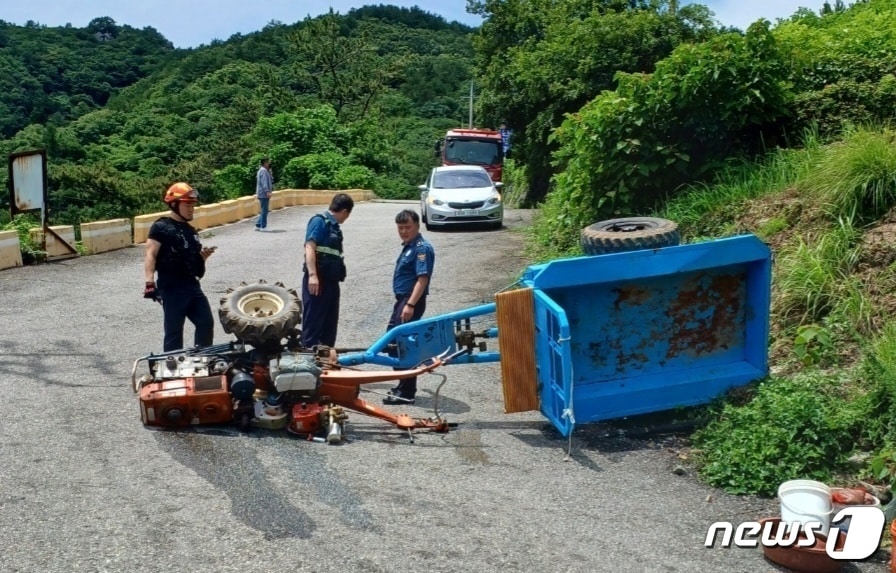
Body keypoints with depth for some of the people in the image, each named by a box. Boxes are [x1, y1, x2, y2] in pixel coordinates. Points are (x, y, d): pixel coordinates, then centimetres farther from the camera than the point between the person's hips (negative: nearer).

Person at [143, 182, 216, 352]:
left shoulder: (190, 230, 17)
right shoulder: (161, 227, -6)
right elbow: (150, 255, -15)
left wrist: (203, 256, 3)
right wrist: (150, 283, -26)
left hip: (192, 286, 8)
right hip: (171, 289, -7)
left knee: (206, 323, 9)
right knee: (174, 331, -2)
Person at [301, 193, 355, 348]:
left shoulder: (334, 226, 18)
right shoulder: (320, 221, -8)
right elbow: (309, 247, -18)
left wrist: (338, 275, 32)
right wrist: (312, 275, -26)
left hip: (331, 280, 9)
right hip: (318, 279, -9)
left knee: (330, 322, 13)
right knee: (313, 321, -5)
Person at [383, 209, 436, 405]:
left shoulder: (422, 248, -15)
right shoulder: (408, 246, 15)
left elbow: (422, 279, -23)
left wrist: (410, 304, -29)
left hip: (411, 301, -11)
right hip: (402, 300, 11)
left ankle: (406, 393, -3)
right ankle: (402, 386, 27)